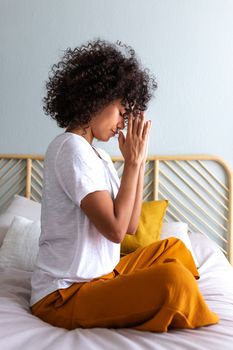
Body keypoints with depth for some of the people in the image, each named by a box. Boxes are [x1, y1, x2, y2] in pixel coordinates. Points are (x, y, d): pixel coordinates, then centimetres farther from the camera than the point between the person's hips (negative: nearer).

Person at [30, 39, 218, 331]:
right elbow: (115, 229, -22)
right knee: (174, 278, -26)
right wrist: (132, 161, -12)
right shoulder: (71, 148, -16)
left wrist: (139, 160, 2)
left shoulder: (97, 155, 11)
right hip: (63, 295, -10)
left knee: (172, 247, 20)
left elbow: (130, 225, 7)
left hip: (98, 275, 10)